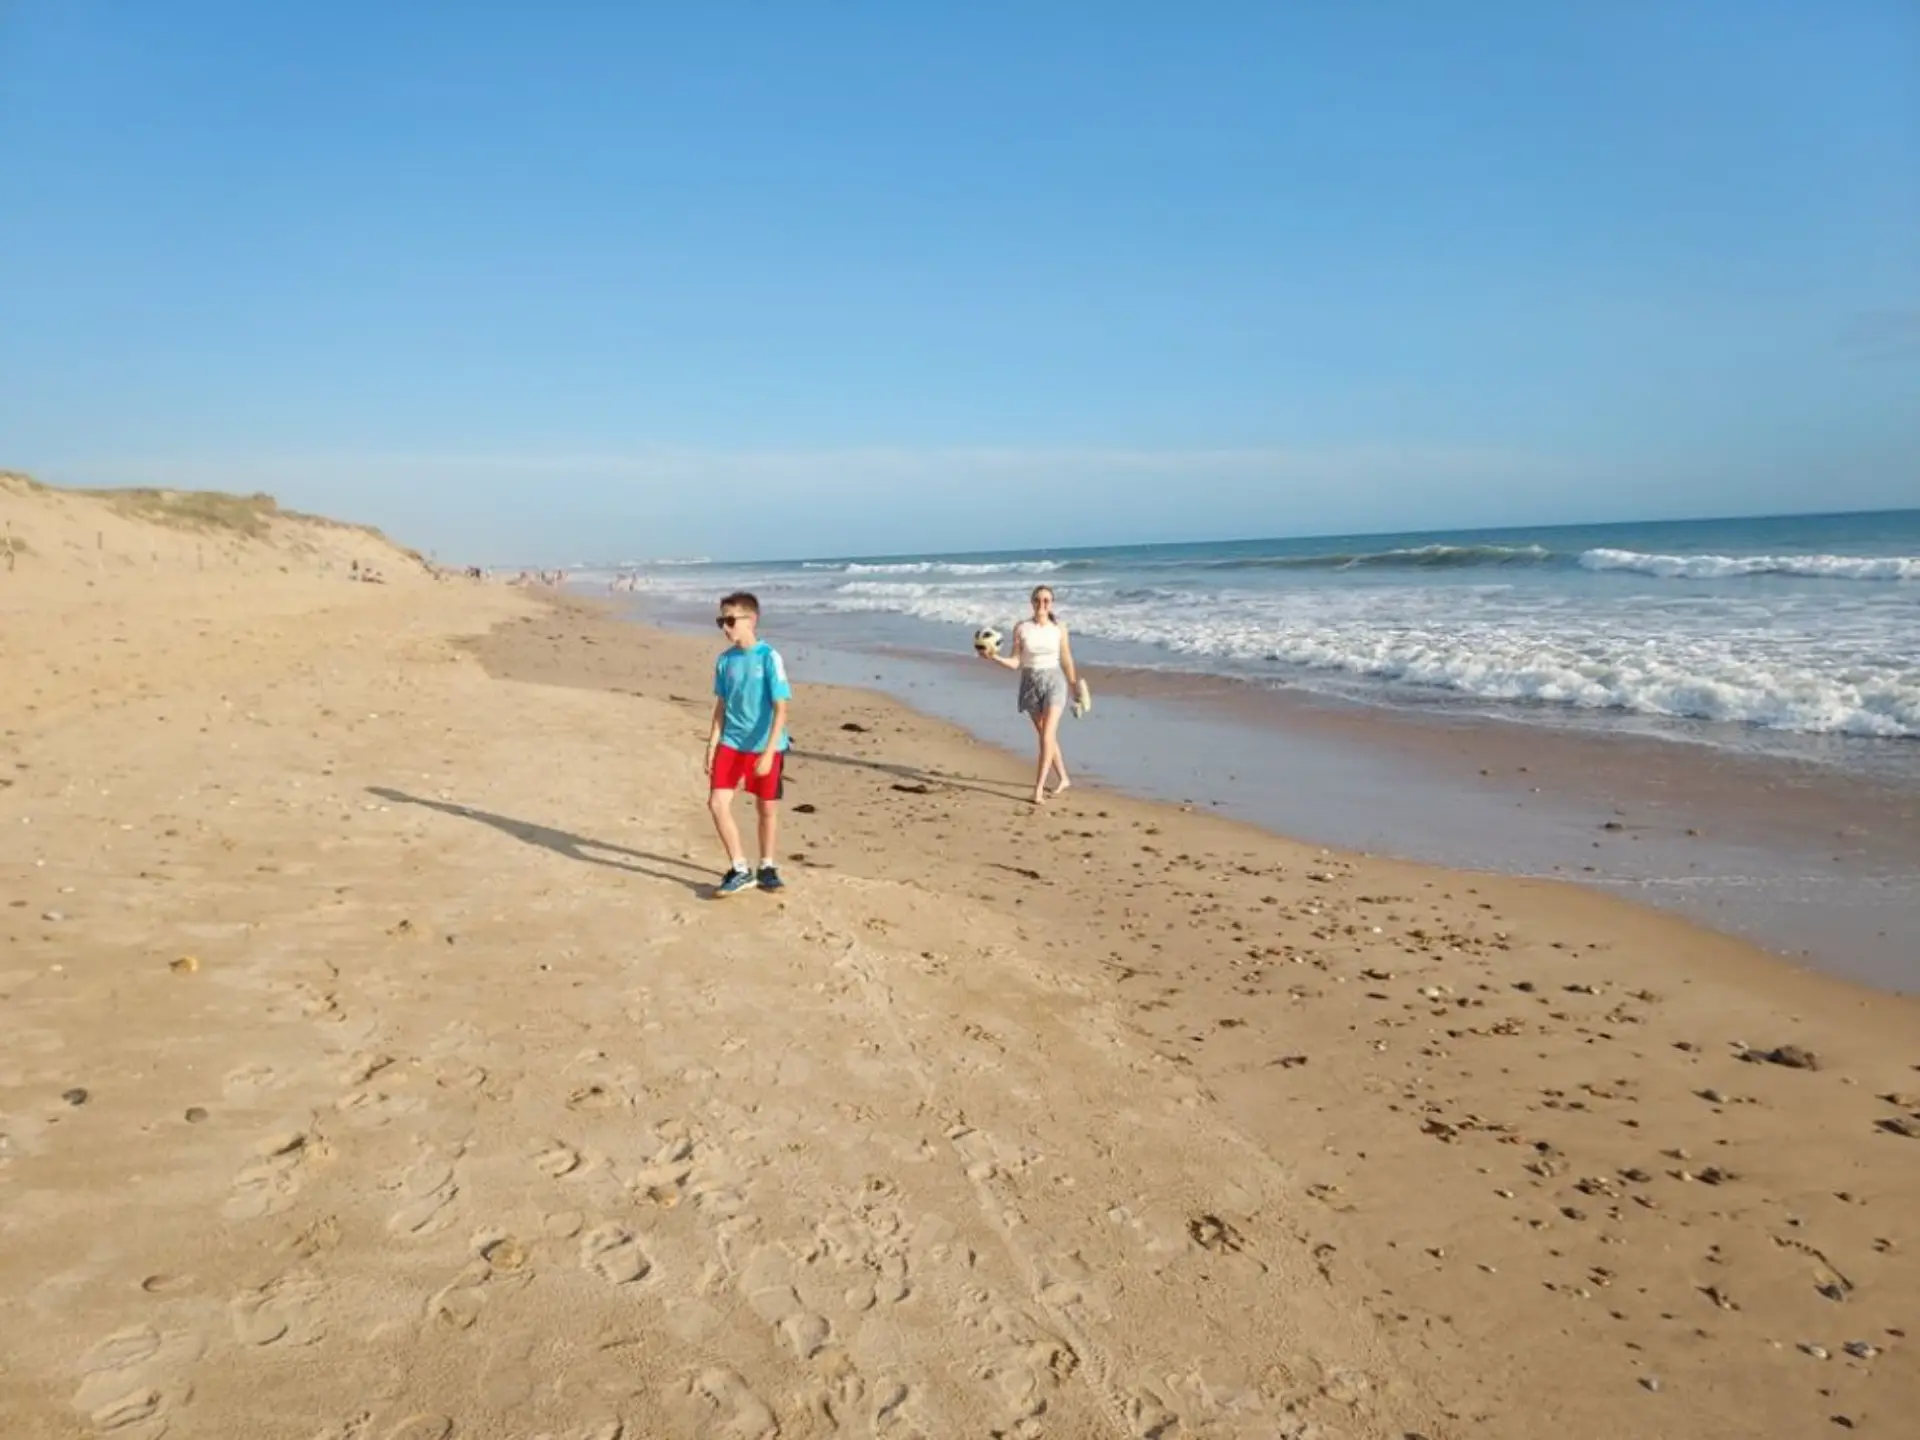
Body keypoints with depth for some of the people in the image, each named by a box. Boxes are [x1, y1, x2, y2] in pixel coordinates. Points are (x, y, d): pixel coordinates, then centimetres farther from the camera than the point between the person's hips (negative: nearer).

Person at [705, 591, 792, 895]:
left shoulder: (769, 658, -14)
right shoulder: (724, 660, 1)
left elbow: (781, 709, -16)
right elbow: (721, 706, 11)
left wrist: (767, 753, -23)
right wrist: (712, 746, 6)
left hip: (765, 746, -4)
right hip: (731, 744, 4)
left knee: (767, 809, 8)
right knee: (717, 802, -8)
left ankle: (767, 866, 30)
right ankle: (740, 870, 5)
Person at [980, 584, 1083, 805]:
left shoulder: (1059, 628, -2)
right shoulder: (1021, 628, -4)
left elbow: (1067, 661, 7)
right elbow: (1015, 663, -5)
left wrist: (1076, 689, 13)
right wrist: (994, 657, -22)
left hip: (1054, 682, -2)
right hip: (1030, 684, 2)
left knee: (1047, 737, -14)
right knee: (1046, 736, 14)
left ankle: (1038, 789, -13)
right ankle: (1063, 778, 33)